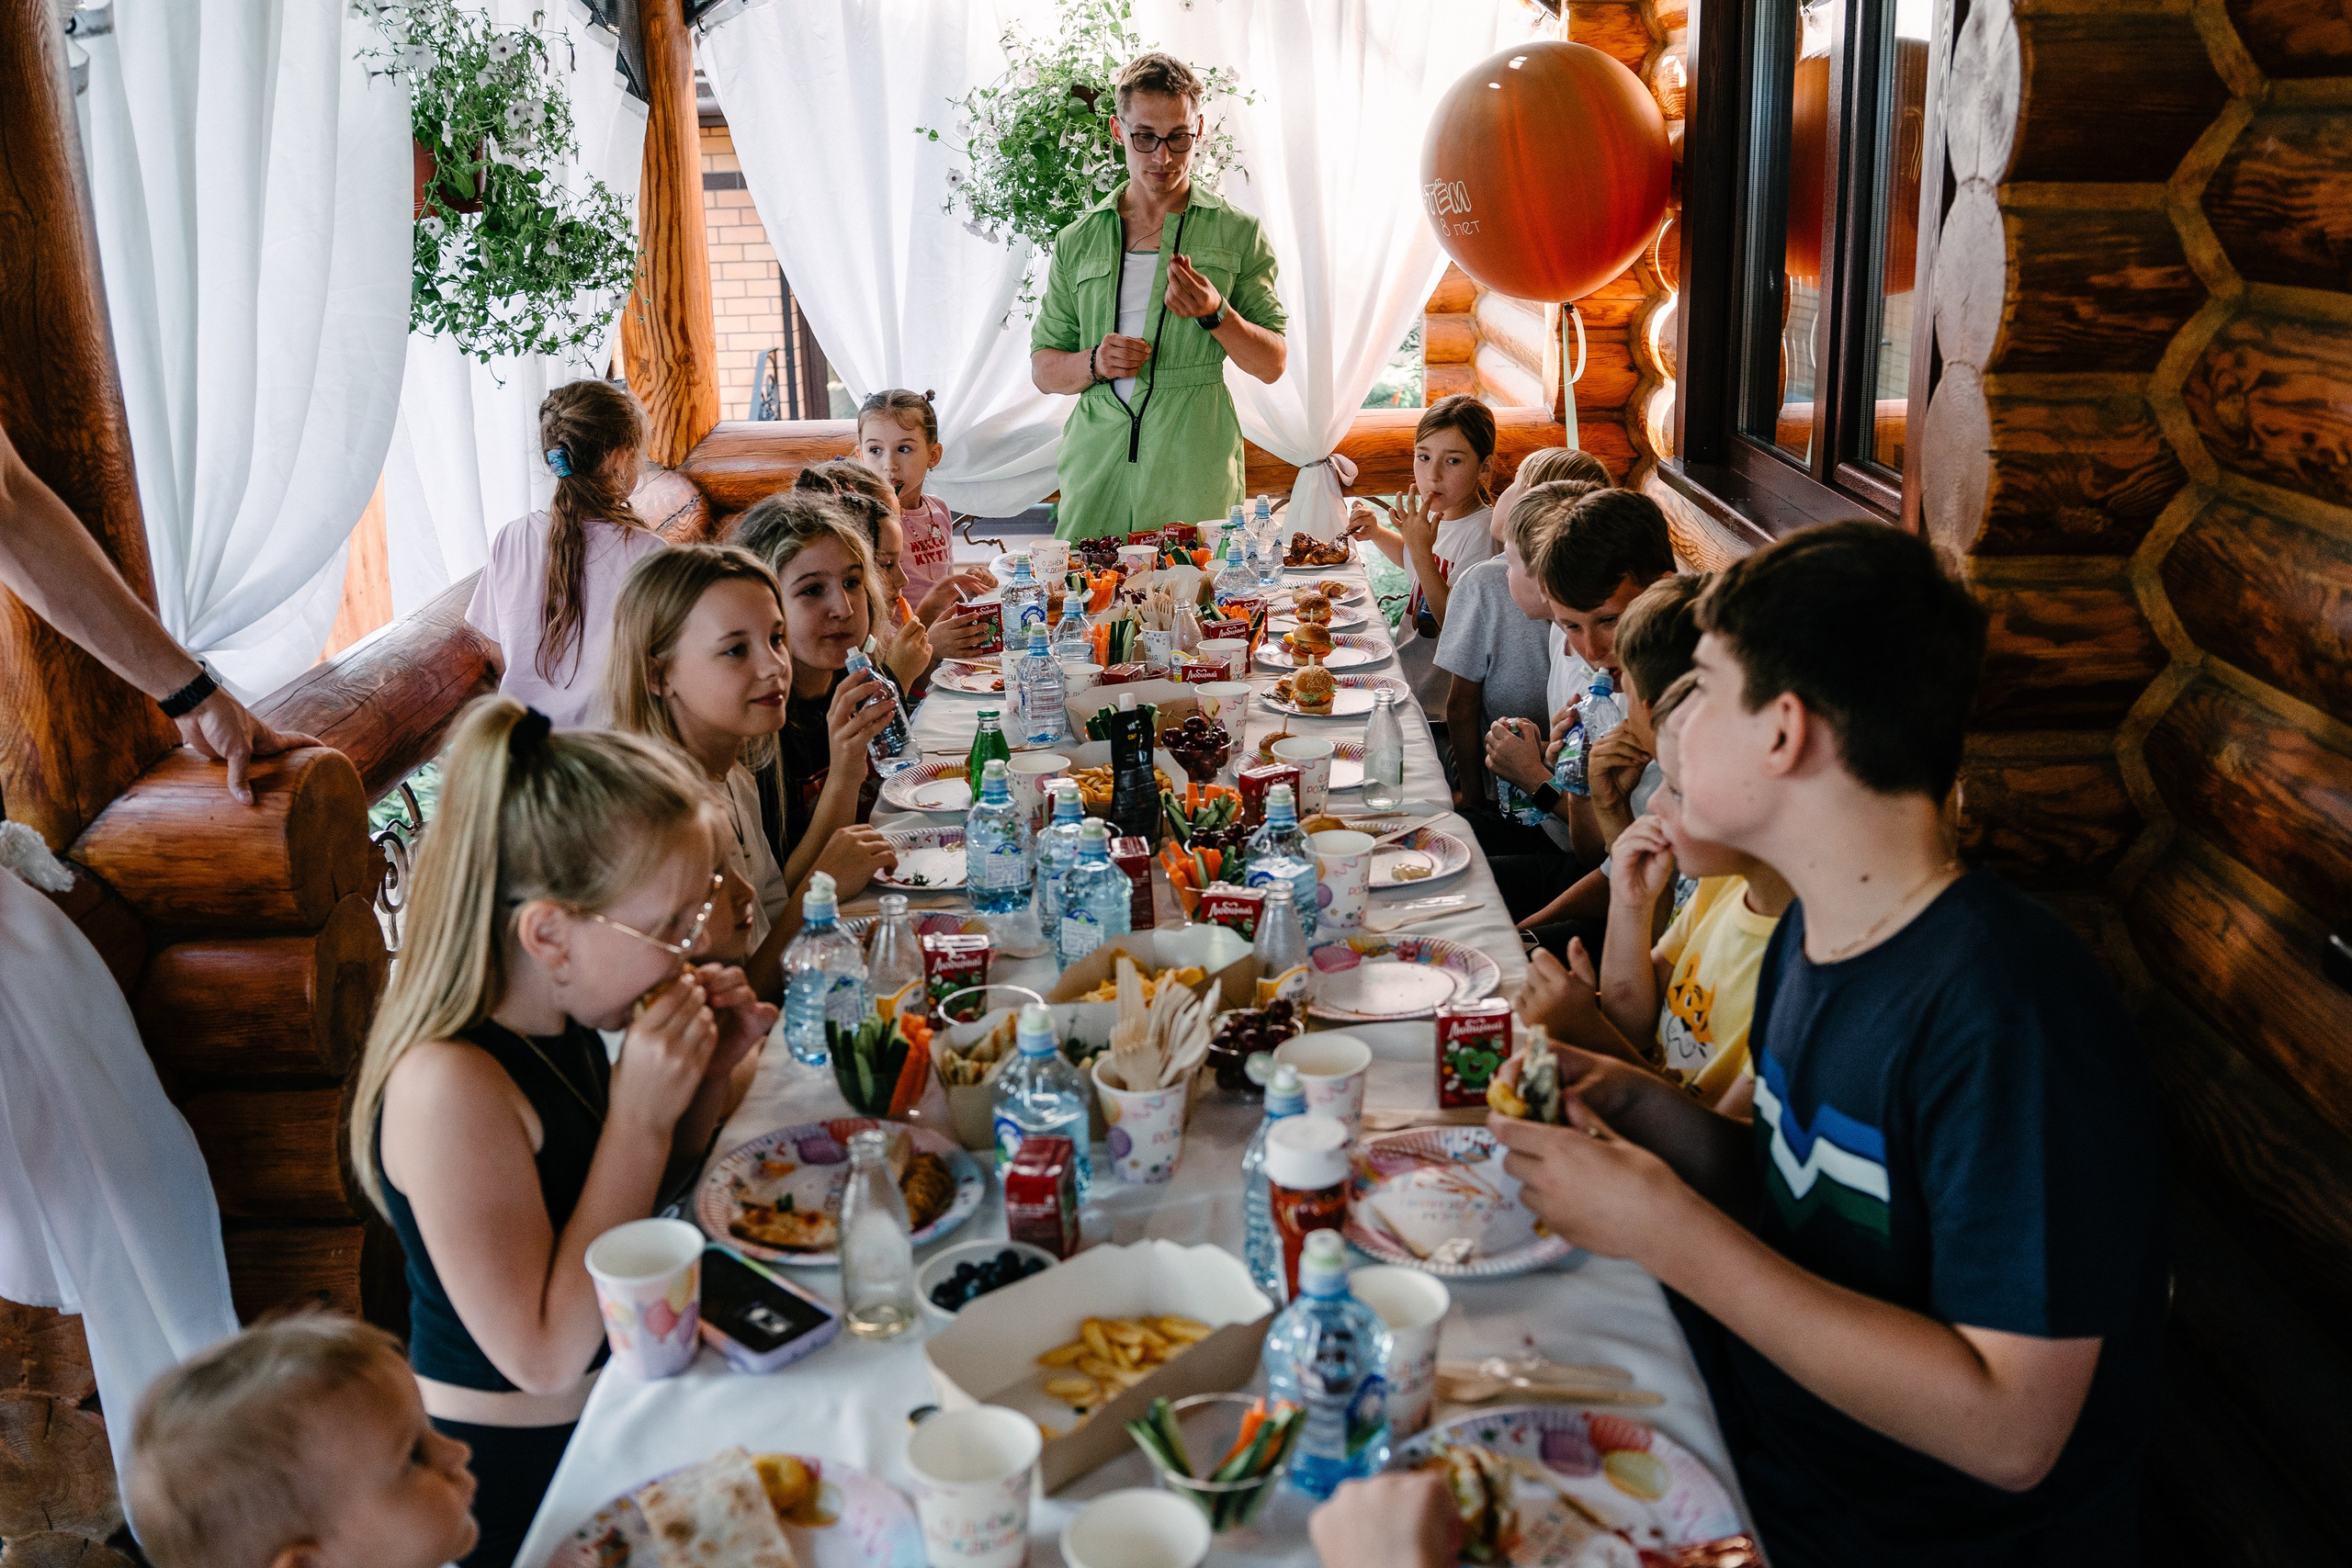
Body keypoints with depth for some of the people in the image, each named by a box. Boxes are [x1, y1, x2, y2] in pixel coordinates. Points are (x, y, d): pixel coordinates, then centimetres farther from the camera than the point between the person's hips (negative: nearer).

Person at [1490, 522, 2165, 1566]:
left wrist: (1667, 1229, -29)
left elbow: (2007, 1430, -30)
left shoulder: (2006, 1011, -29)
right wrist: (1643, 1112, -7)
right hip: (1763, 1435, 8)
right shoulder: (1813, 931, 1)